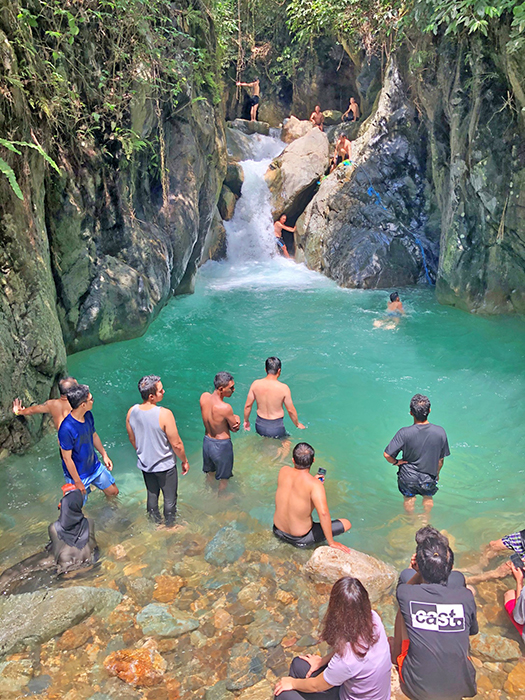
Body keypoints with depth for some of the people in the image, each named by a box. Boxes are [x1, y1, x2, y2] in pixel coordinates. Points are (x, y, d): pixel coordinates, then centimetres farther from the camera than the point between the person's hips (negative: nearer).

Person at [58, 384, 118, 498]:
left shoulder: (88, 415, -9)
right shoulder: (66, 429, -32)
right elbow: (67, 458, -23)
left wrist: (104, 455, 11)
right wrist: (77, 482, -17)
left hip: (95, 467, 7)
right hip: (78, 474, -7)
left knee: (113, 492, 19)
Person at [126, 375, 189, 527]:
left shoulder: (132, 412, -12)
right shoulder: (164, 414, -29)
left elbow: (132, 438, 4)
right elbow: (176, 444, -22)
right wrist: (184, 461, -4)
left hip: (144, 464, 5)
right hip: (165, 466, -5)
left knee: (152, 496, 24)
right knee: (170, 498, 18)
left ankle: (157, 525, 43)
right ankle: (170, 526, 36)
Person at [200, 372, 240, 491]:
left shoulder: (204, 397, -13)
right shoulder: (225, 408, -32)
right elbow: (235, 428, -18)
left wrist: (233, 417, -13)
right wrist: (237, 418, 0)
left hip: (207, 442, 7)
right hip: (222, 445, -7)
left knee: (209, 473, 31)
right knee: (223, 478, 20)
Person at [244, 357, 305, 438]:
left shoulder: (256, 384, -8)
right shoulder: (283, 388, -16)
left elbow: (247, 405, 0)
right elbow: (291, 410, -7)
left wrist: (246, 421, 18)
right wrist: (297, 424, 11)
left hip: (260, 426, 3)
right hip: (276, 428, -3)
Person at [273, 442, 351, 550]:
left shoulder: (283, 471, -9)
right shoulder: (315, 484, -26)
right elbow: (323, 513, -36)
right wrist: (331, 543, -26)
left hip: (278, 531, 6)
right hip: (300, 540, -5)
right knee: (347, 524, 4)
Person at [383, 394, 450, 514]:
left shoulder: (404, 433, -30)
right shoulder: (440, 432, -22)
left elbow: (387, 455, -27)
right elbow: (441, 460, -8)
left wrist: (396, 462, -5)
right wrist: (437, 473, 11)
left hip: (408, 476, -1)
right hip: (429, 476, 1)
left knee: (409, 499, 29)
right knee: (428, 498, 32)